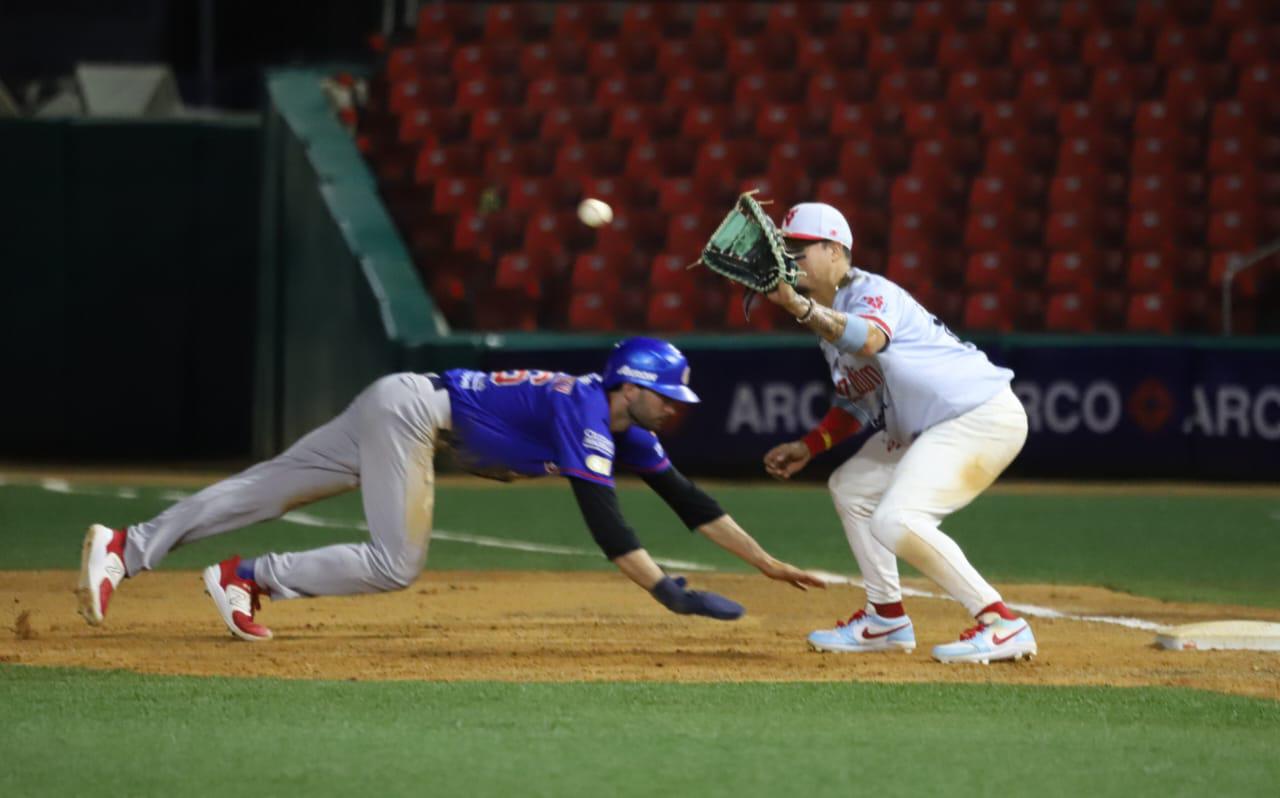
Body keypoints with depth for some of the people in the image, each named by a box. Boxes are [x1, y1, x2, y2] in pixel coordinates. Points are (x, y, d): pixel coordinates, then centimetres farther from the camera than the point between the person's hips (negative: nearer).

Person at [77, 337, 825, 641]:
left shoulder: (624, 424, 8)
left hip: (398, 406, 8)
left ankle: (126, 548, -2)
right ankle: (246, 578, -7)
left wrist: (769, 563, 9)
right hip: (410, 408, -8)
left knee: (265, 492, 3)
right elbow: (604, 520, -30)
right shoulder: (585, 412, -19)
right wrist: (671, 594, -33)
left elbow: (686, 497, 11)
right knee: (396, 564, -12)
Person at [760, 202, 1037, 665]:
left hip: (983, 415, -11)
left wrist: (798, 305, -52)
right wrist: (809, 446, 15)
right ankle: (886, 620, 30)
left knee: (895, 521, -24)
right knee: (850, 487, 23)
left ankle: (1000, 625, -21)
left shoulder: (871, 293, -17)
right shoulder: (827, 319, 13)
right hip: (925, 430, 11)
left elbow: (869, 340, -43)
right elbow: (855, 402, 25)